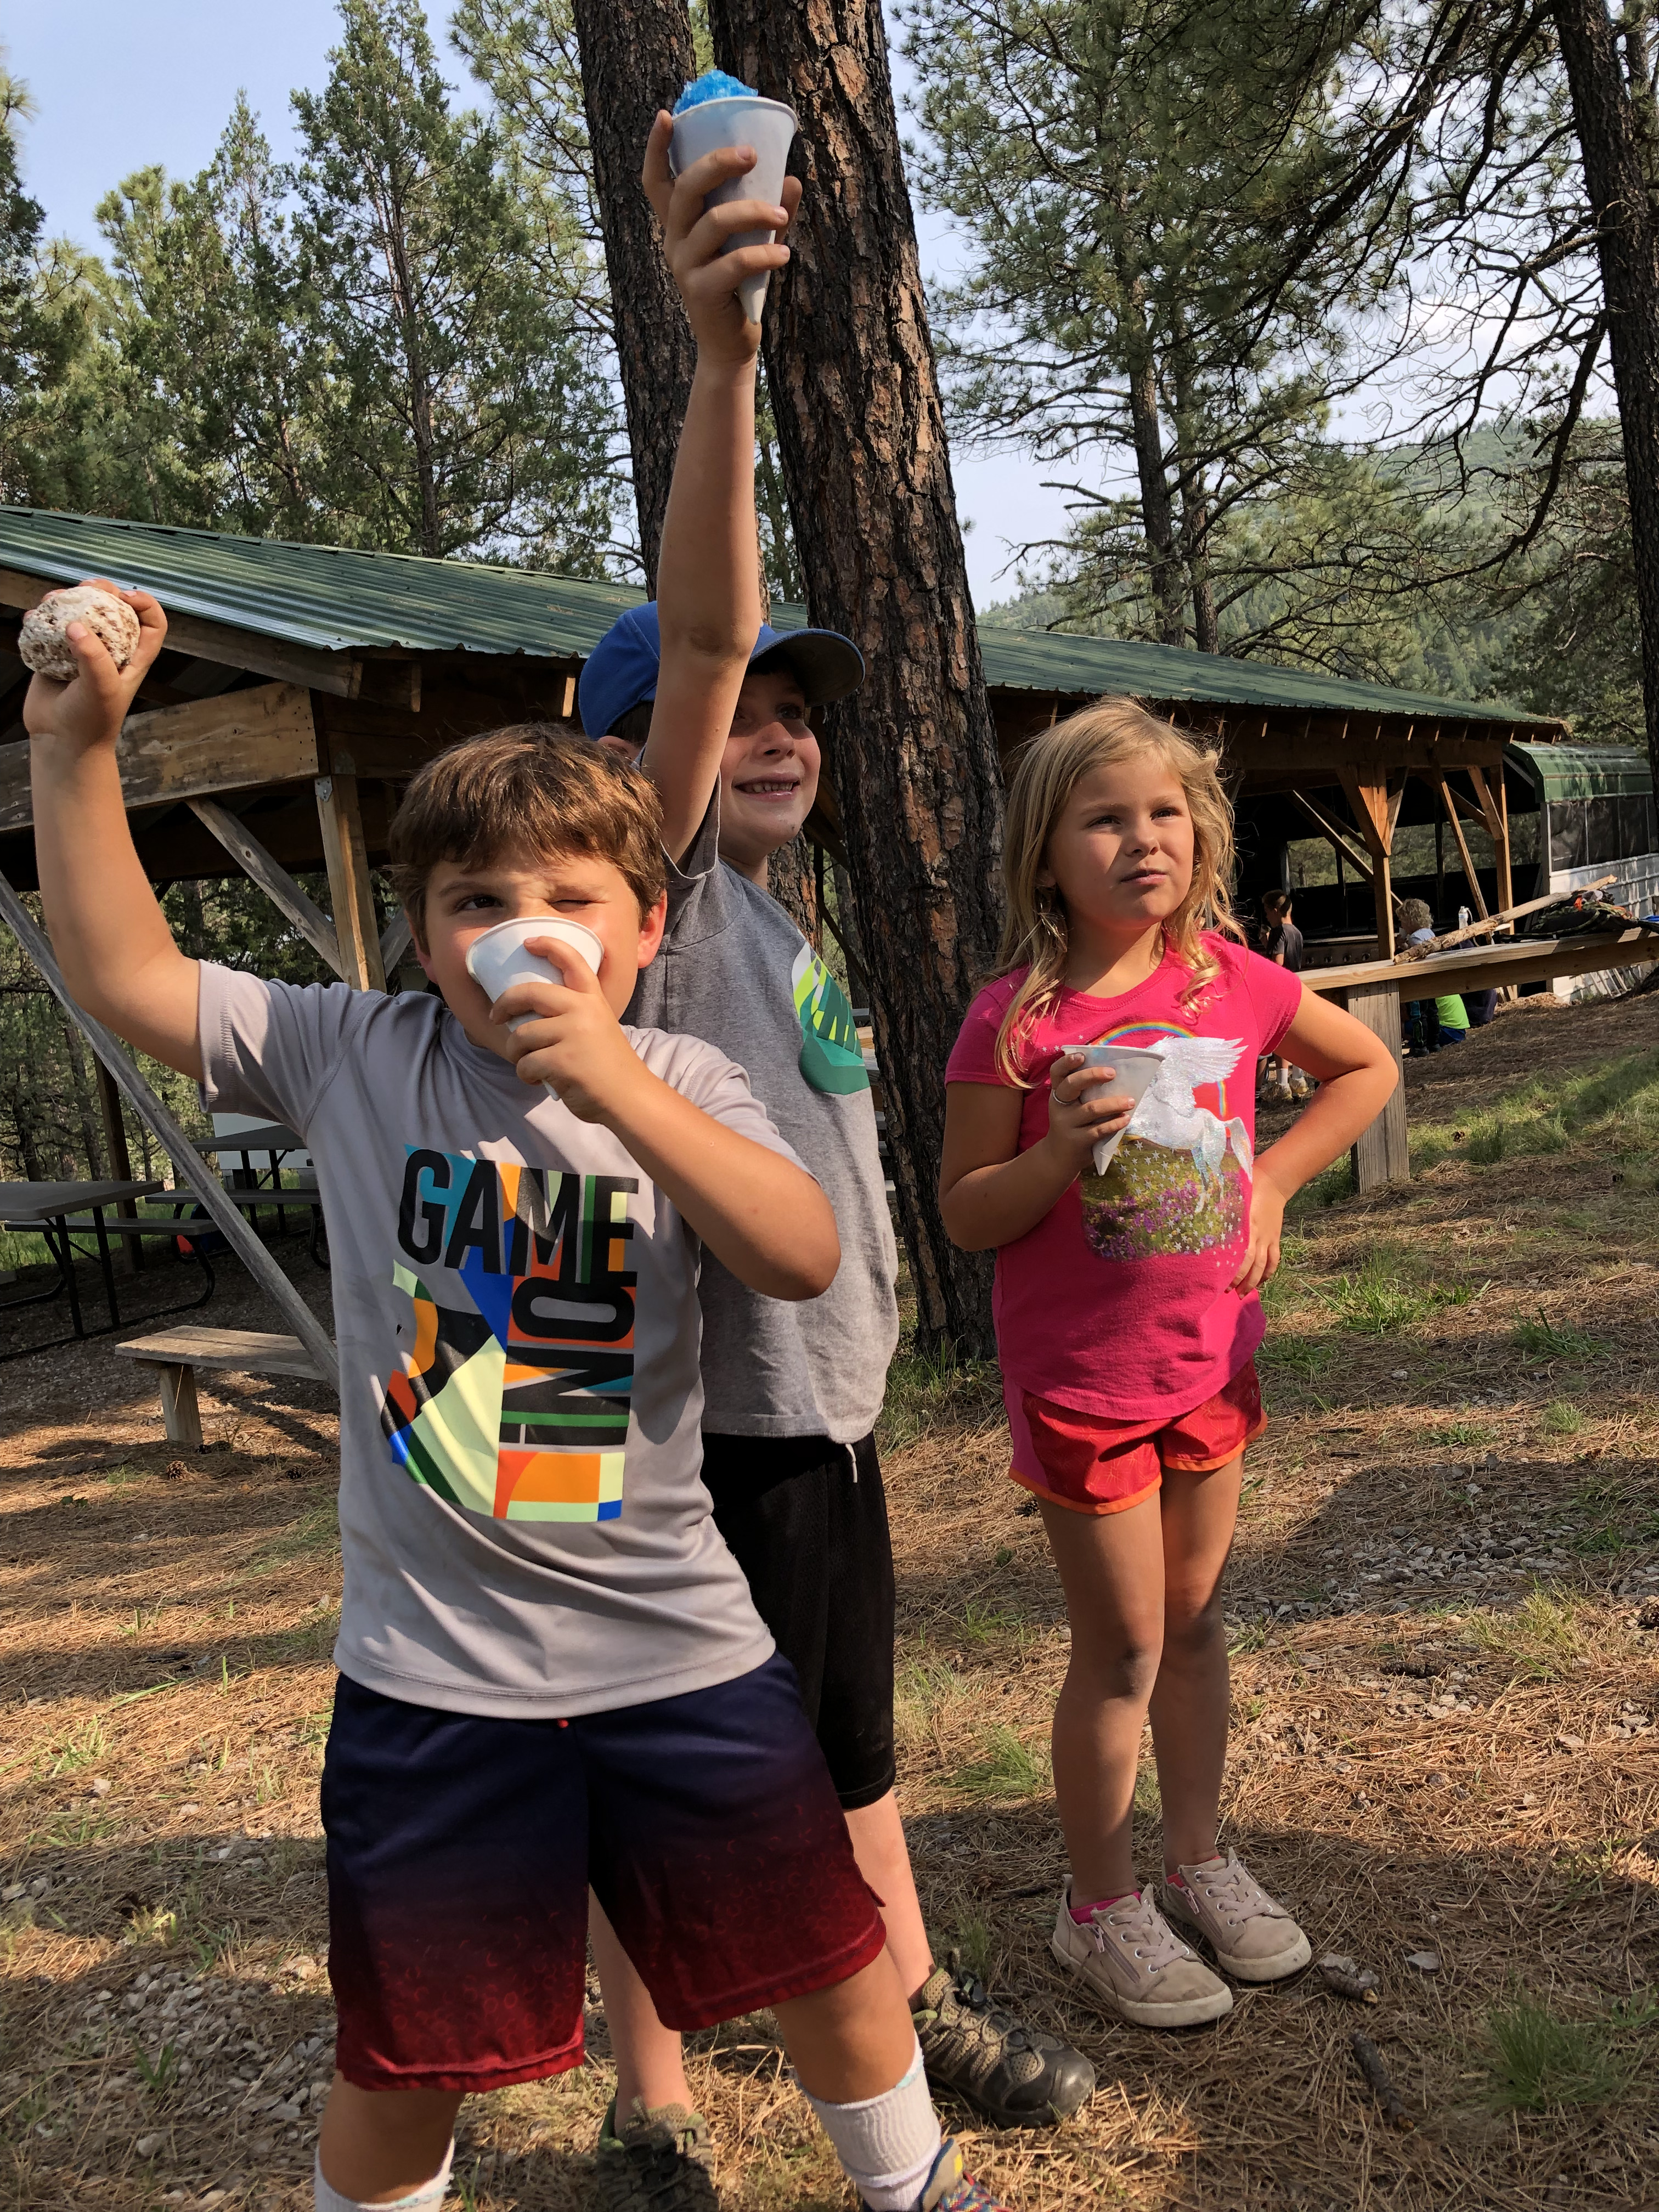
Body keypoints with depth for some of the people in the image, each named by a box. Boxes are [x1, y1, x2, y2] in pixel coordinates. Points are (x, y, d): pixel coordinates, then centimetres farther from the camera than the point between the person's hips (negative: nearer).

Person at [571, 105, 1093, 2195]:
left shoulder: (767, 921, 13)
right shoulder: (653, 893, -14)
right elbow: (697, 634, -31)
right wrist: (719, 357, -41)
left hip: (819, 1413, 9)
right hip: (706, 1432, -9)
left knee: (852, 1736, 24)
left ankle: (915, 2007, 45)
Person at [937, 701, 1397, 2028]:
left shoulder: (1233, 980, -4)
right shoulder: (1015, 1021, -16)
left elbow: (1367, 1069, 13)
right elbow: (966, 1214, -12)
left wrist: (1273, 1179, 2)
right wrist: (1064, 1151, -29)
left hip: (1212, 1360, 5)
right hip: (1083, 1376, -4)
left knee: (1197, 1622, 18)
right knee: (1125, 1649, 6)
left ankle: (1199, 1860, 38)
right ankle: (1101, 1908, 26)